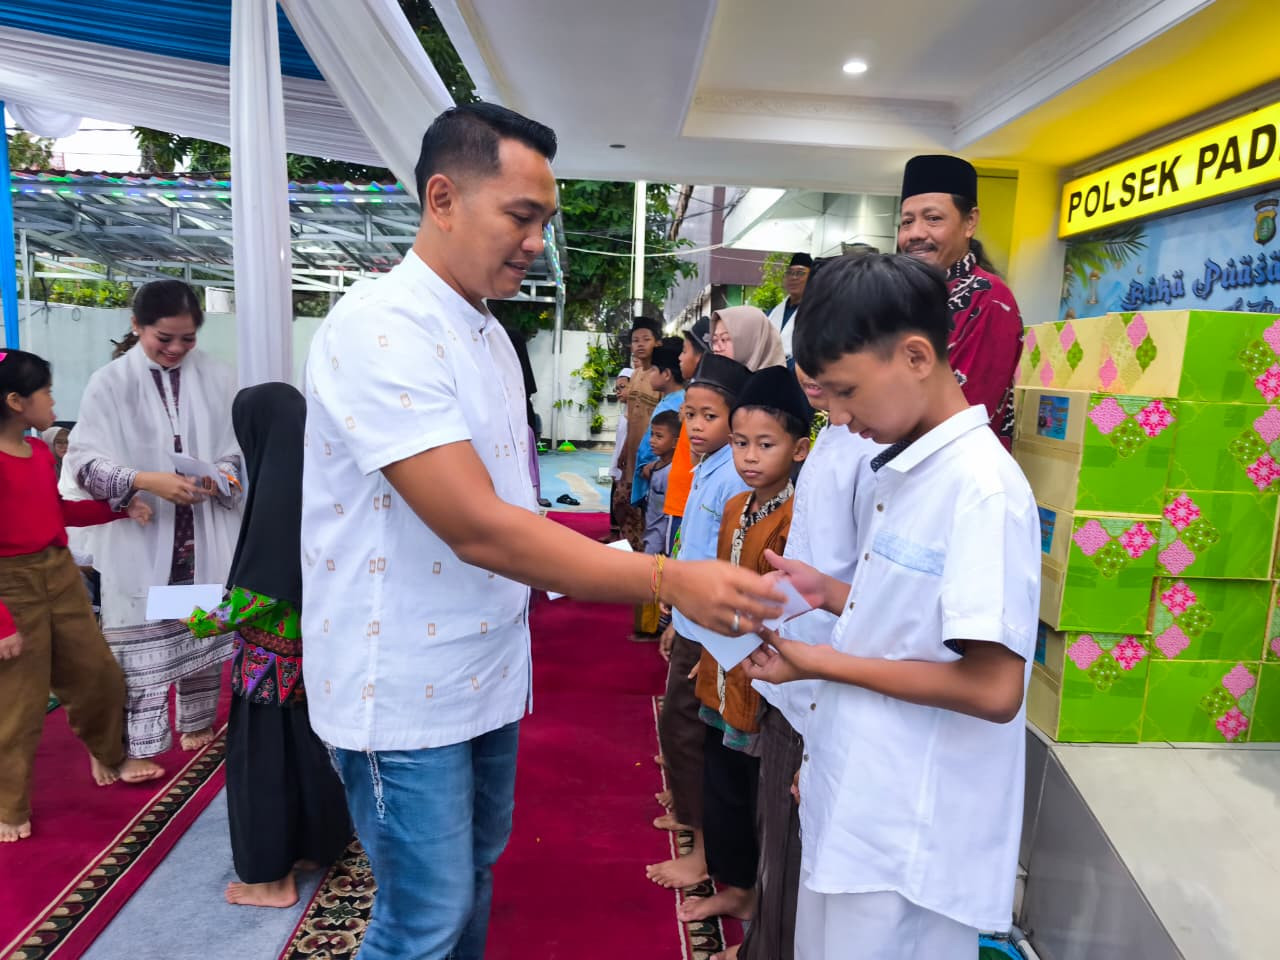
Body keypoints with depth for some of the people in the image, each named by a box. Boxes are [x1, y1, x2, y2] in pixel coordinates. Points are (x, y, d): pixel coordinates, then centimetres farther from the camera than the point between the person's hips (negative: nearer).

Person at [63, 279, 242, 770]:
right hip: (140, 537, -2)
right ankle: (141, 747, 16)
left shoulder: (215, 378, 1)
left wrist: (223, 476, -16)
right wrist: (147, 480, -24)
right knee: (143, 640, 4)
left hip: (205, 535, 2)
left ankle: (196, 723, 33)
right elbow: (84, 462, -9)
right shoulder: (110, 383, -5)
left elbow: (240, 448, 4)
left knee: (204, 629, 14)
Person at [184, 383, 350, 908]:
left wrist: (205, 621, -6)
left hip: (276, 652, -8)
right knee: (312, 741, 21)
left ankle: (272, 877, 23)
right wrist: (236, 595, 17)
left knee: (265, 753, 8)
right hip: (319, 640, 8)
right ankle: (317, 841, 38)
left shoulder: (279, 490, -23)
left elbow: (264, 591, -21)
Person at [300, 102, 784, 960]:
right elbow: (476, 529, -29)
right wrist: (671, 581, -29)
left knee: (474, 874, 22)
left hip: (485, 668, 8)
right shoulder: (380, 328, -21)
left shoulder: (489, 332, 7)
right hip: (406, 687, -8)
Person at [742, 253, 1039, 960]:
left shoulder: (983, 487, -21)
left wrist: (826, 664, -17)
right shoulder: (902, 469, 5)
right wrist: (830, 595, 0)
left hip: (910, 841, -8)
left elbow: (994, 688, -23)